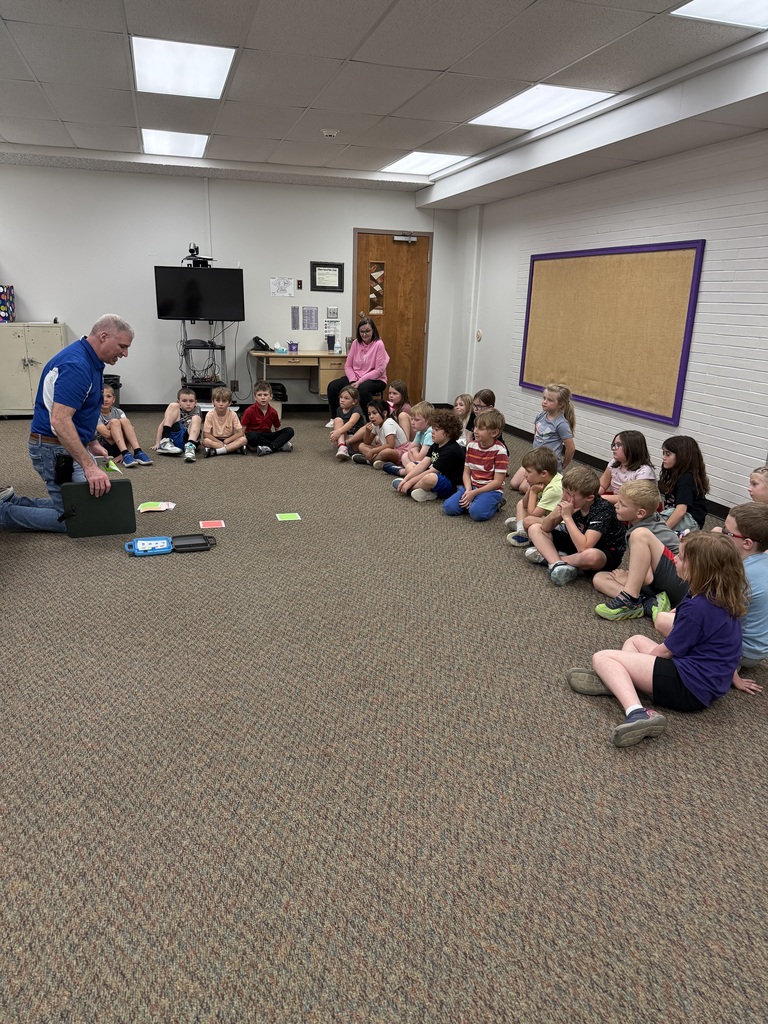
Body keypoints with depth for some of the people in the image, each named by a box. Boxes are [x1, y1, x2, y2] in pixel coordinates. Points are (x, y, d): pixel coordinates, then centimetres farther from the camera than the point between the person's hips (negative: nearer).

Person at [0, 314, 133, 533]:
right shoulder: (76, 365, -24)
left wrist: (92, 442, 15)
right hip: (56, 449, -10)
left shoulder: (90, 361, 9)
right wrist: (89, 466, -36)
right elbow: (59, 420, -32)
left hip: (70, 445, 10)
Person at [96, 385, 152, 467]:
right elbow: (106, 434, -24)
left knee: (124, 420, -19)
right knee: (114, 422, -24)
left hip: (118, 449, 4)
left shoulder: (118, 412, 4)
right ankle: (125, 454, -37)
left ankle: (138, 453, -30)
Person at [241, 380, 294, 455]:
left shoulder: (273, 412, 2)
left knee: (289, 431, -14)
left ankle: (270, 448, -32)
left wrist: (281, 438, -7)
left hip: (267, 437, 4)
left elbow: (278, 429, 11)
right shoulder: (250, 411, -10)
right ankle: (279, 446, -26)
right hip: (255, 438, -4)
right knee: (251, 436, -41)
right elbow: (242, 430, -9)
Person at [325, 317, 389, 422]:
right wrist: (353, 380, -14)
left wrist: (360, 381, -20)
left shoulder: (378, 344, -10)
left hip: (375, 379, -5)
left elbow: (379, 370, -14)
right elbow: (348, 366, 5)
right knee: (332, 386, -15)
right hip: (355, 378, 5)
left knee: (362, 389, -39)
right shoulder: (356, 343, 3)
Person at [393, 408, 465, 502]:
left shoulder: (452, 451, -21)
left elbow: (431, 471, -22)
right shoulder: (436, 445, 9)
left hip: (450, 486, -10)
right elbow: (423, 464, 2)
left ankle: (409, 488, -11)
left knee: (430, 478, -41)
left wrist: (410, 482, -19)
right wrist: (406, 479, -9)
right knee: (410, 465, 12)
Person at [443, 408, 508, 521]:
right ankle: (470, 501, 7)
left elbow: (497, 482, -15)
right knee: (448, 507, -16)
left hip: (491, 490, -5)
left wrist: (474, 493, -17)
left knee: (476, 513, -32)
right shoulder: (471, 446, 5)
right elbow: (466, 473, 8)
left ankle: (495, 504, -2)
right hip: (471, 486, 5)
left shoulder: (499, 451, -13)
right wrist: (468, 490, -12)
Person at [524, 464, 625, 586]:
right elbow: (545, 528, -3)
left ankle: (549, 557, -17)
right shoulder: (571, 501, -12)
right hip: (577, 543, 7)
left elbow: (583, 548, -40)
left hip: (606, 553, -7)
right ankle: (557, 564, -26)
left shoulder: (603, 510, -28)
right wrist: (553, 515, -26)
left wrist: (567, 517, -35)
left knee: (591, 556, -44)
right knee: (534, 528, -2)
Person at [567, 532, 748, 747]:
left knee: (601, 658, -11)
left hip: (690, 688, -10)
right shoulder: (726, 600, 8)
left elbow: (666, 651, -11)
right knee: (636, 641, 25)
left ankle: (637, 712, -34)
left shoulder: (697, 608, -20)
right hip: (708, 684, 11)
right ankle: (615, 678, -7)